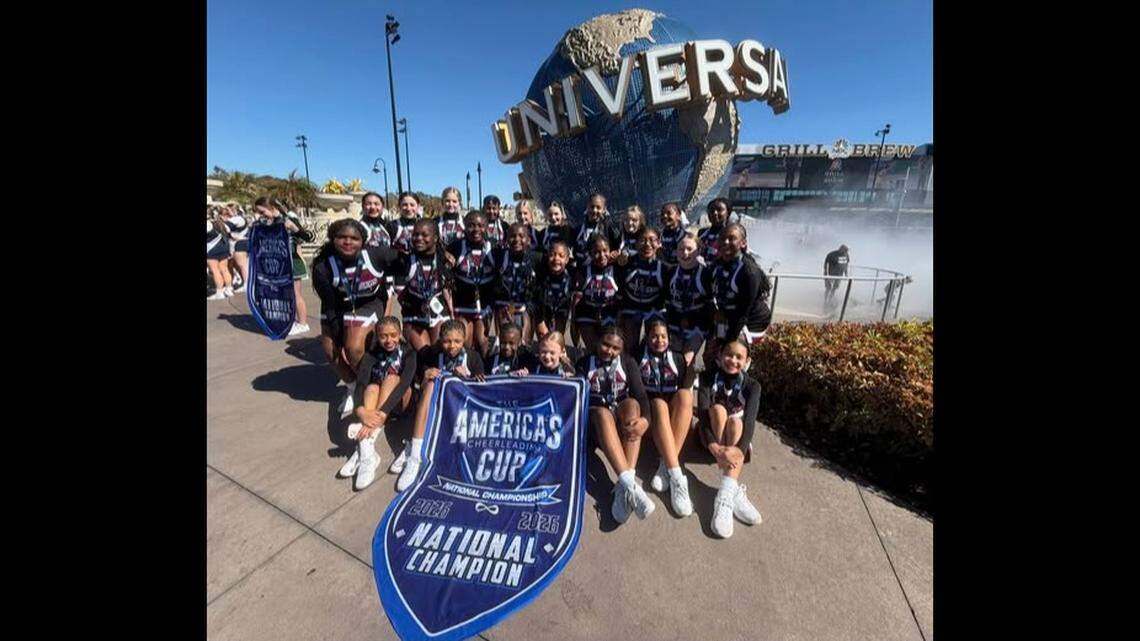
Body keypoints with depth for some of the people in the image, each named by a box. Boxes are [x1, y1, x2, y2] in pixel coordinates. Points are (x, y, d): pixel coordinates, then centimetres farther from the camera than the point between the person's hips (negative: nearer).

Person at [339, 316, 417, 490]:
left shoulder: (408, 352, -15)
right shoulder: (374, 352, -7)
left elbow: (405, 383, -30)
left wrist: (381, 414, -45)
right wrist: (360, 410, -40)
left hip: (401, 402, -2)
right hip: (378, 399, 2)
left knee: (392, 378, -30)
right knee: (371, 388, -29)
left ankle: (366, 444, -42)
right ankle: (366, 453, -46)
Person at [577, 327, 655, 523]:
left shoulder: (628, 363, 8)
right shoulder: (585, 363, 7)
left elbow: (640, 394, -6)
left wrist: (645, 419, -26)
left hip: (623, 417, 1)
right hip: (595, 417, -1)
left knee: (632, 404, -32)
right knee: (603, 413, -35)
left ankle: (624, 486, -42)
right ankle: (630, 485, -49)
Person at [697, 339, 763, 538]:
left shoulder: (752, 385, -12)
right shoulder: (708, 377, -14)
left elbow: (750, 419, -26)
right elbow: (703, 412, -26)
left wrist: (739, 450, -45)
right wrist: (713, 446, -43)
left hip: (736, 434, 1)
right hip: (712, 435, 0)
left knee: (735, 421, -32)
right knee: (718, 409, -30)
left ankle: (726, 493, -45)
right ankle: (734, 490, -37)